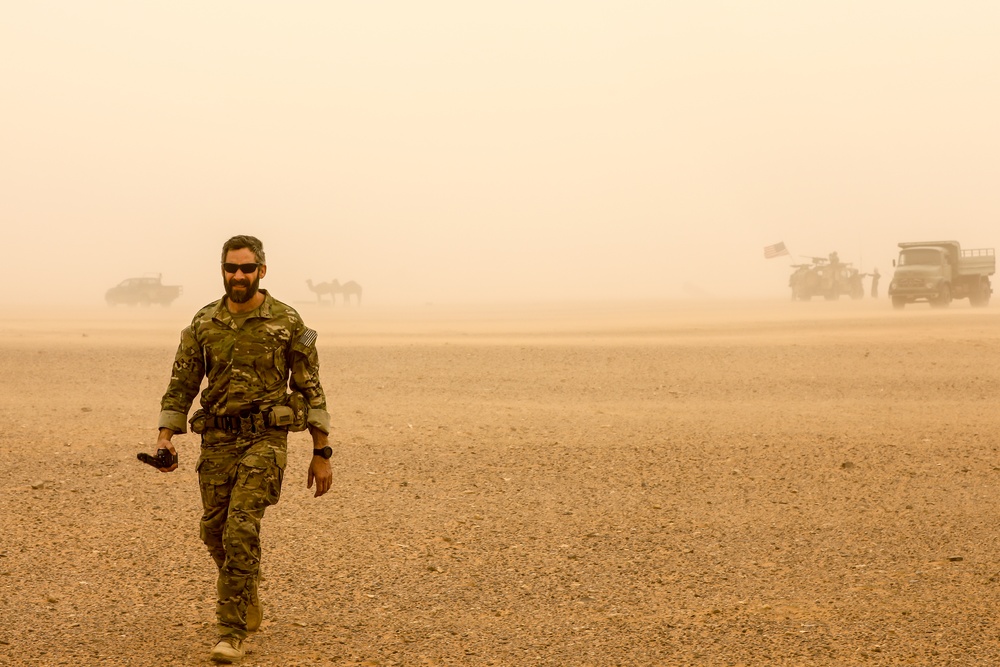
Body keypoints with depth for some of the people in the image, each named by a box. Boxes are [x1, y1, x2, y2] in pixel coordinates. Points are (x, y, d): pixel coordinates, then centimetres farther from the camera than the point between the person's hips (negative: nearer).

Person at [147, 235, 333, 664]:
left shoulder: (287, 322, -4)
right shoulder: (204, 323, 5)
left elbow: (310, 389, -1)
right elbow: (181, 385, 8)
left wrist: (321, 453, -2)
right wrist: (164, 438, -5)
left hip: (265, 439, -4)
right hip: (216, 440, 4)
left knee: (241, 529, -15)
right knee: (215, 531, 9)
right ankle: (247, 593, 39)